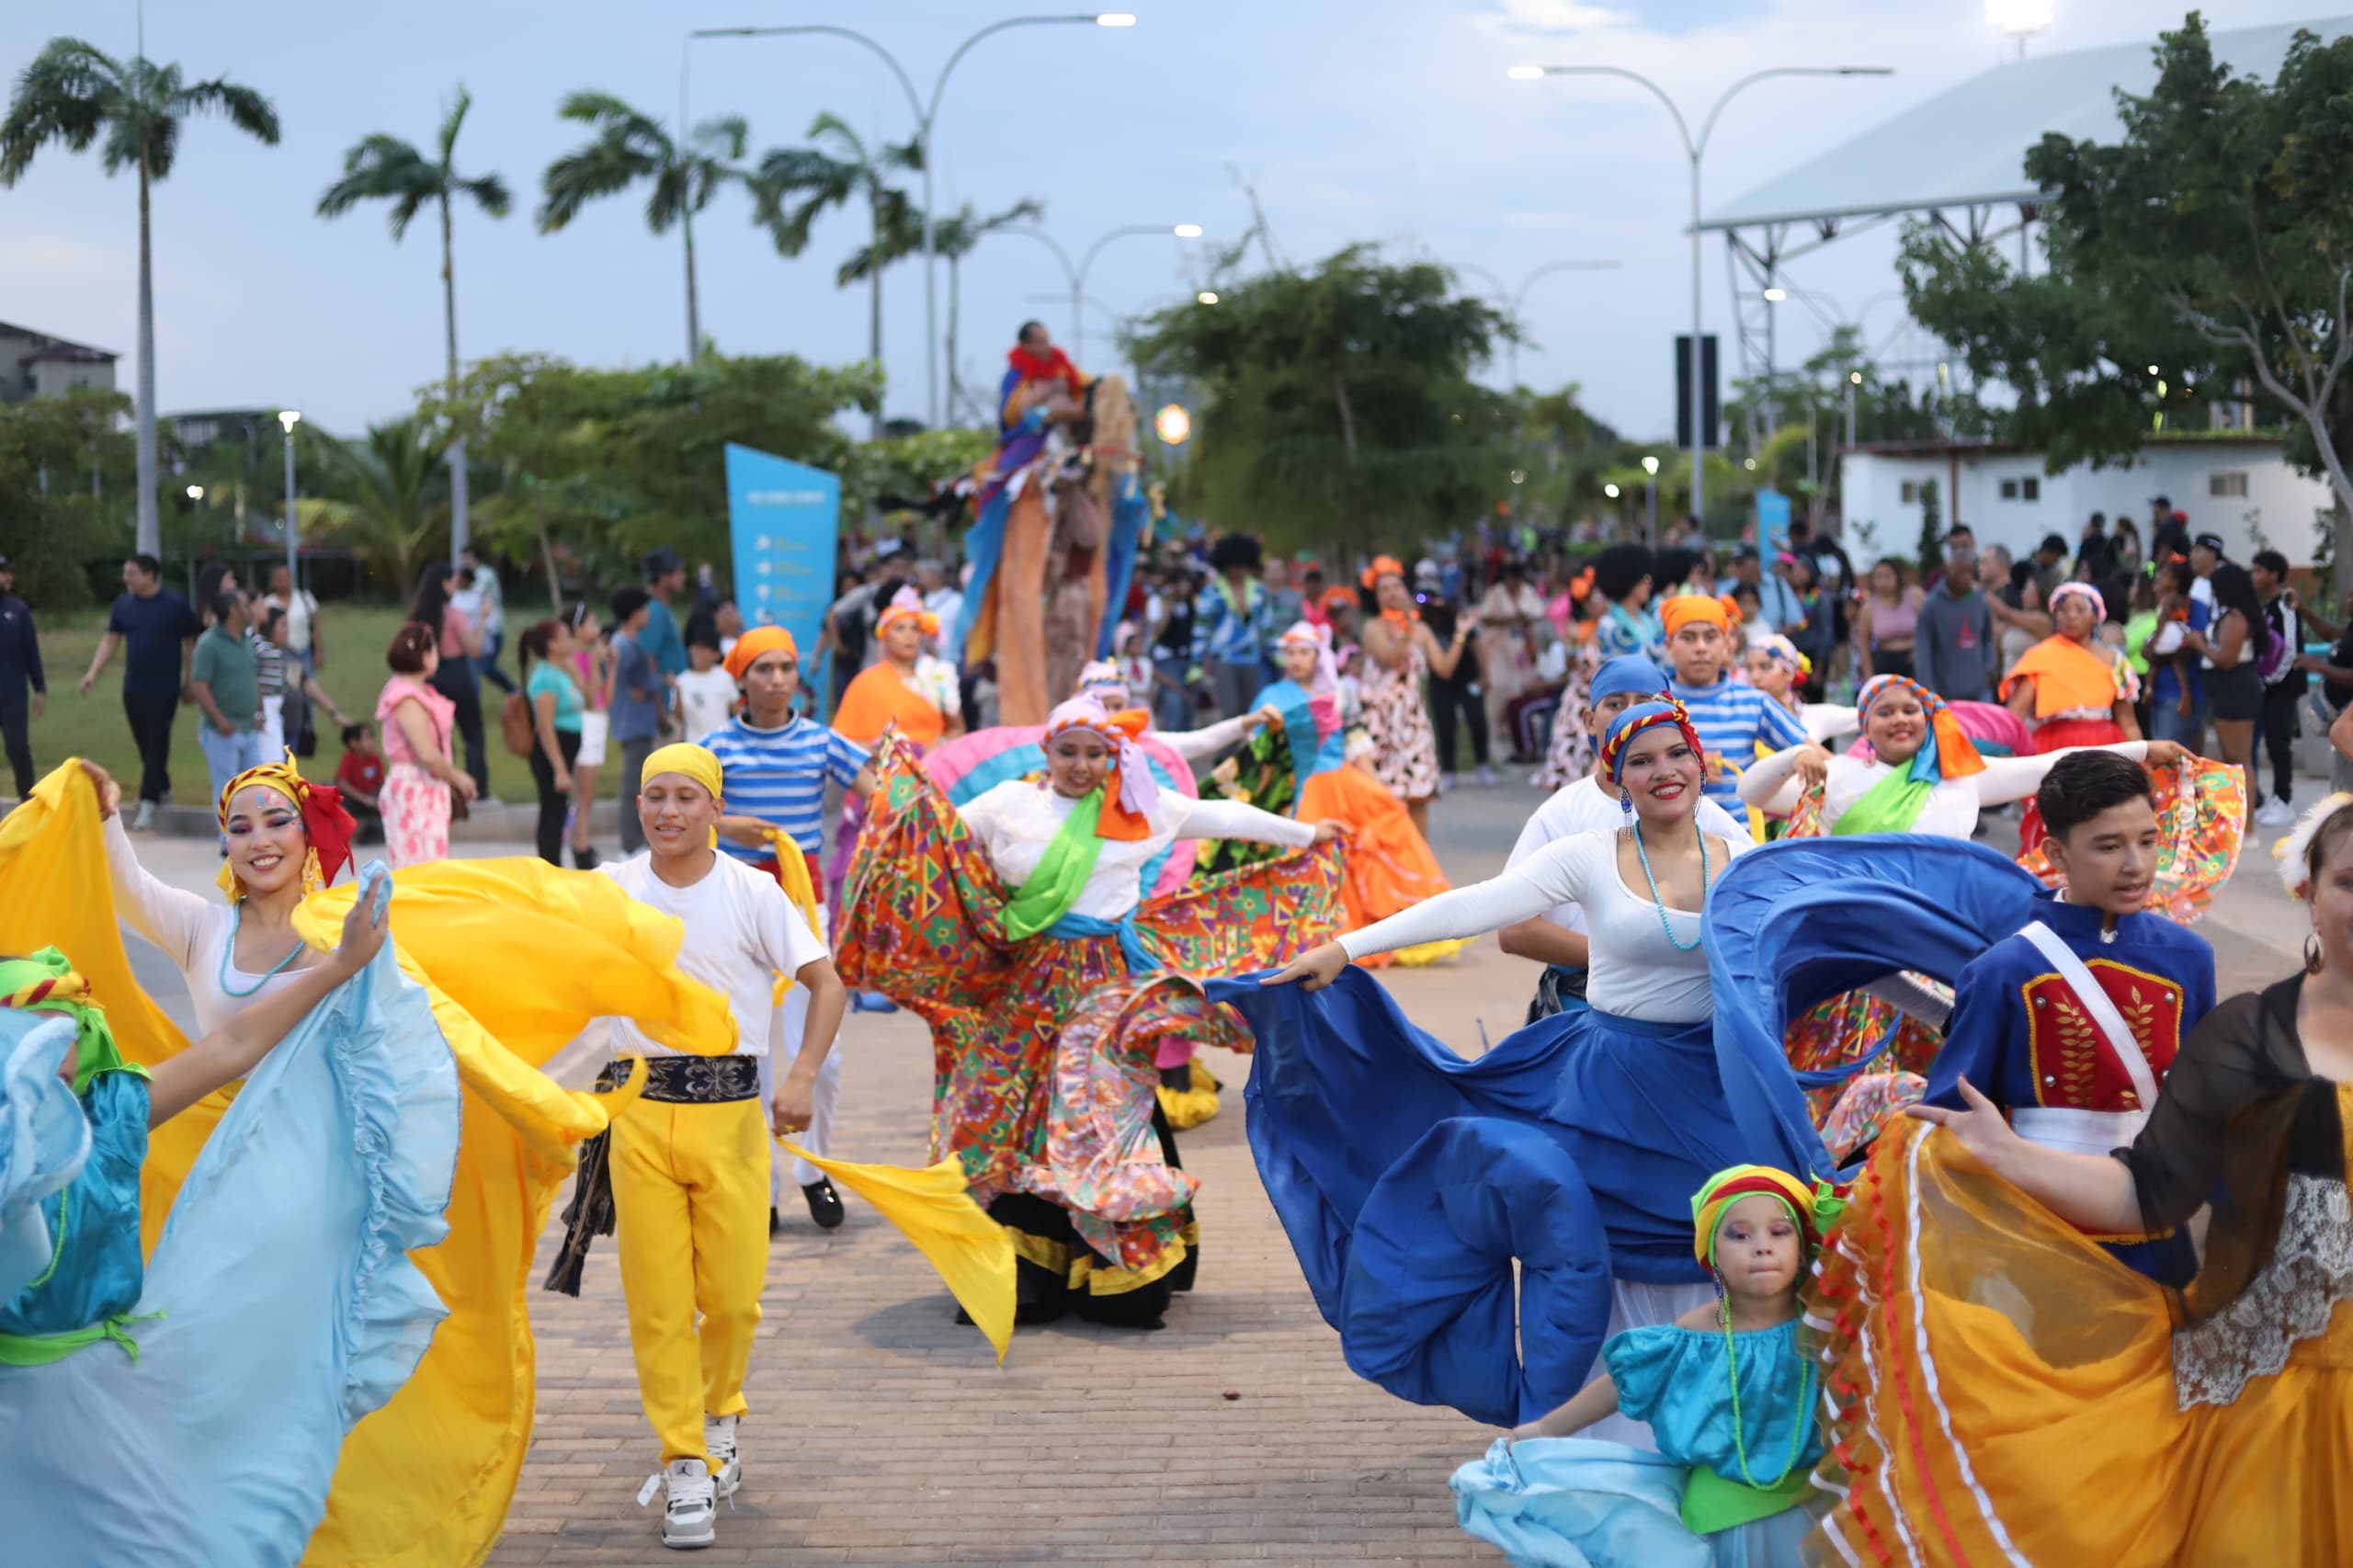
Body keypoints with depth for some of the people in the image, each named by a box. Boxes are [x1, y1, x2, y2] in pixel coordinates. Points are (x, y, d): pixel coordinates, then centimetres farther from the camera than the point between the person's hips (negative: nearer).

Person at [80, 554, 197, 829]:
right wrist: (93, 672, -2)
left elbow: (189, 644, -1)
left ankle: (149, 802, -7)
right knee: (144, 744, 11)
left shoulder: (175, 605, -7)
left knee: (156, 745, -6)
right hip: (133, 689, 5)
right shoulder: (123, 604, 5)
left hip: (164, 690, -5)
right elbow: (111, 640, 9)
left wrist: (189, 682, 1)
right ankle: (163, 789, 29)